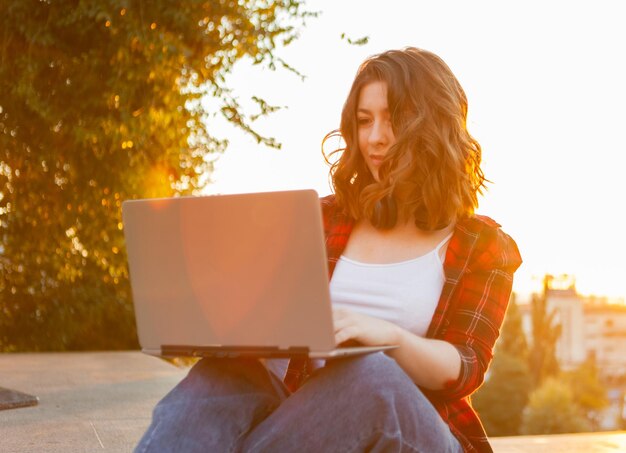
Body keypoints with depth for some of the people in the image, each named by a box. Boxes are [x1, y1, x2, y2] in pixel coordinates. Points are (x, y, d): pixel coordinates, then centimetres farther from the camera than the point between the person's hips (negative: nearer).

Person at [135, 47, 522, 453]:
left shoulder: (482, 245, 8)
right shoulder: (324, 219, 17)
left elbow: (464, 371, -5)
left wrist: (386, 335, -27)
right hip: (305, 414, 3)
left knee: (368, 372, -38)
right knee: (229, 370, -31)